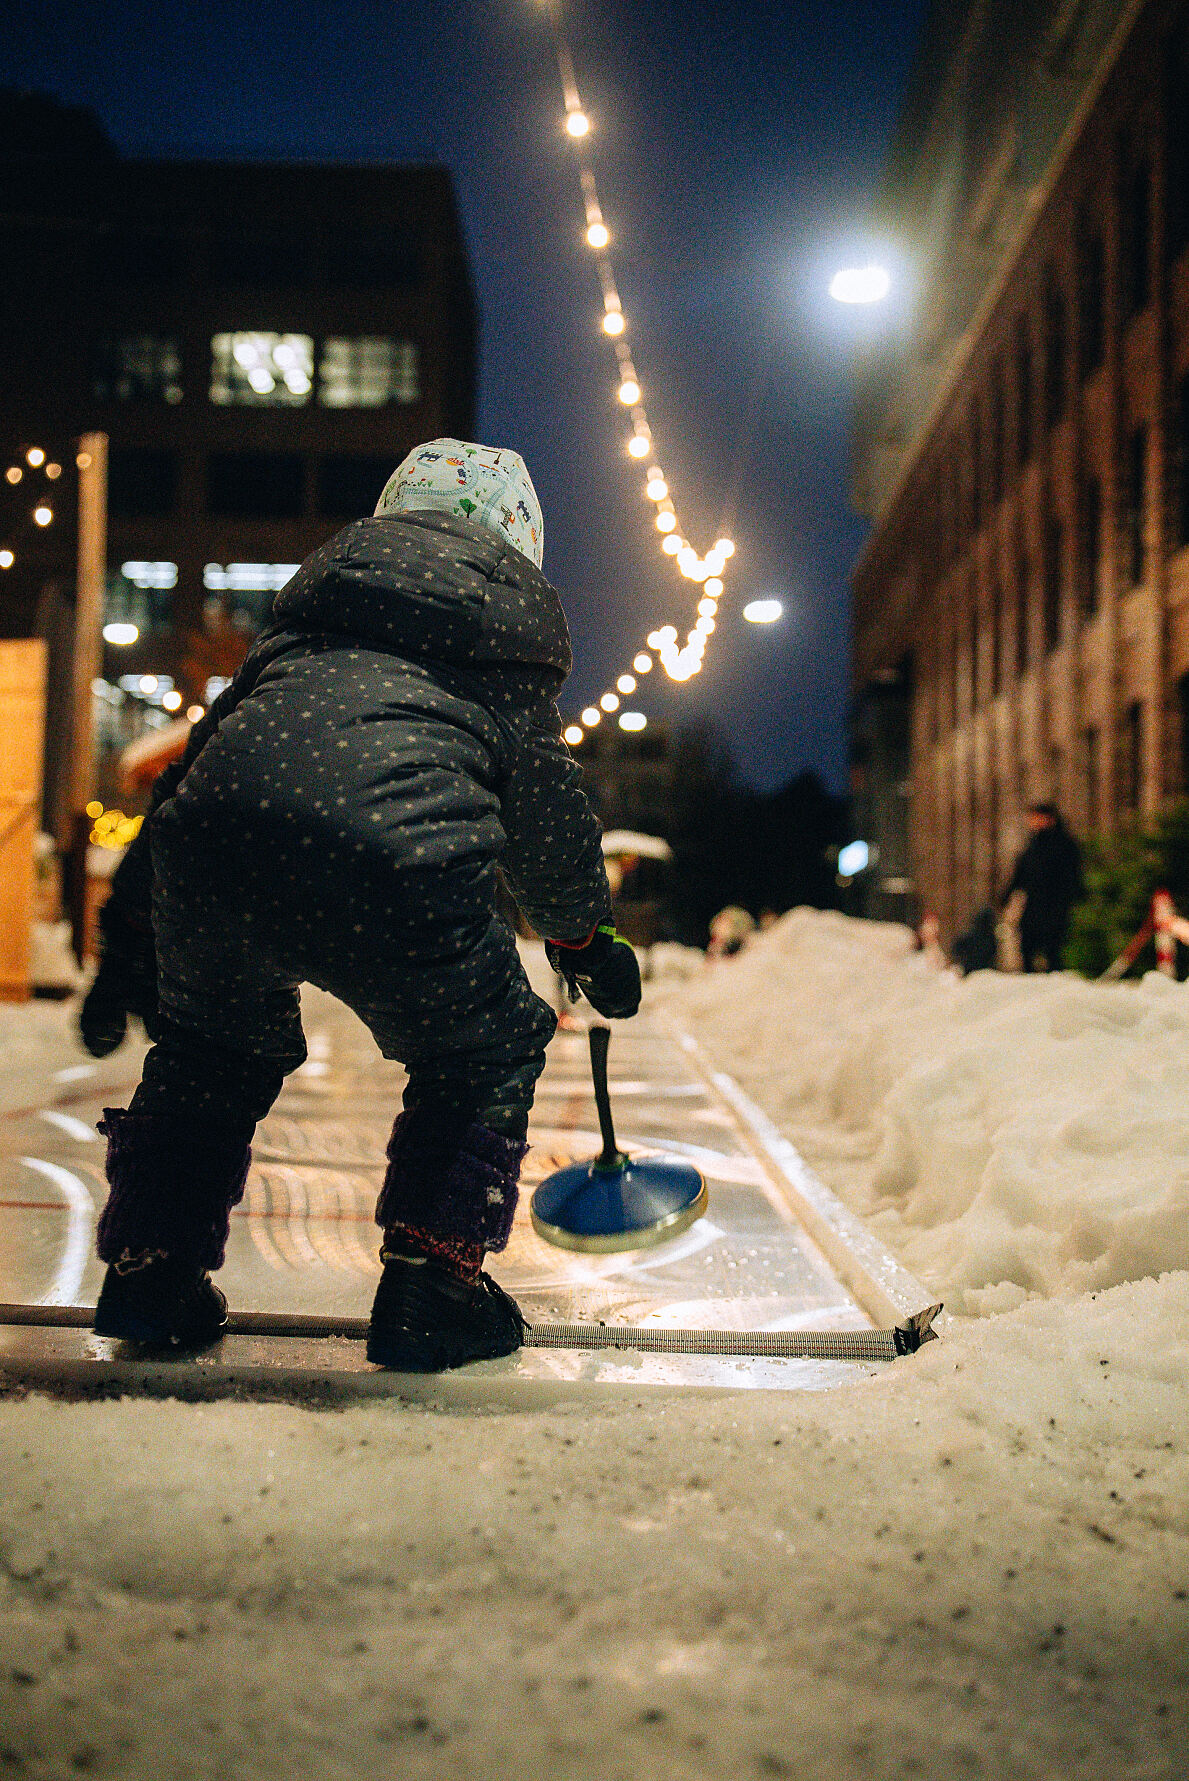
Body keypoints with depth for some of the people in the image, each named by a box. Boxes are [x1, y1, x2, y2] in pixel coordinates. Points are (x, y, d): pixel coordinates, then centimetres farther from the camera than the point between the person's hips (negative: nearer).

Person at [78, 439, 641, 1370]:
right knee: (487, 1053, 23)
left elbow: (197, 762, 33)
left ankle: (150, 1266, 32)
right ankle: (428, 1290, 20)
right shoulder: (511, 659, 25)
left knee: (219, 1042, 33)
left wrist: (129, 939, 39)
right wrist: (585, 942, 50)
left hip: (210, 845, 4)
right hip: (396, 868, -3)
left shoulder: (303, 625, 34)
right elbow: (553, 826, 31)